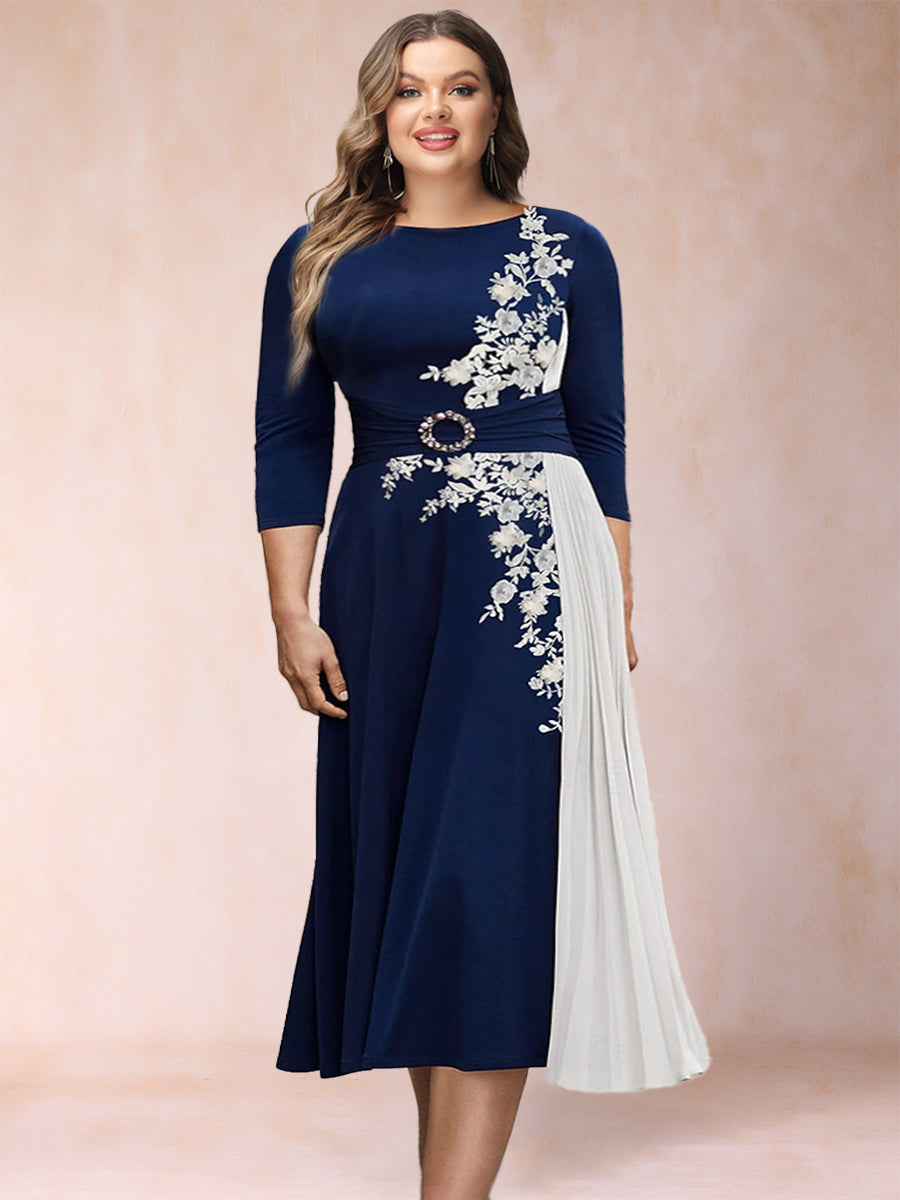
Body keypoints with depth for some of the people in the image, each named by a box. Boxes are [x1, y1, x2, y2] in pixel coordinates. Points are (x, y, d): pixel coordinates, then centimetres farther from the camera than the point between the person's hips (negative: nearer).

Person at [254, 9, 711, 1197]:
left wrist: (620, 606, 2)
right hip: (382, 581, 3)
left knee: (492, 864, -9)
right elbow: (288, 443, 6)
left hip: (533, 573, -3)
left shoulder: (567, 250, 5)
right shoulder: (318, 260, 8)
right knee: (395, 862, 7)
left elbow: (601, 433, 7)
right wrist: (293, 613, -2)